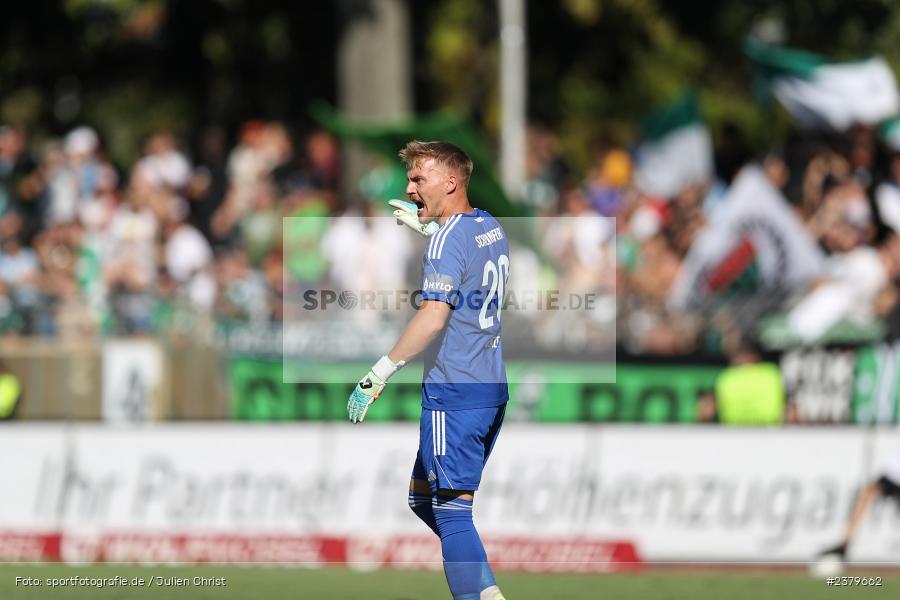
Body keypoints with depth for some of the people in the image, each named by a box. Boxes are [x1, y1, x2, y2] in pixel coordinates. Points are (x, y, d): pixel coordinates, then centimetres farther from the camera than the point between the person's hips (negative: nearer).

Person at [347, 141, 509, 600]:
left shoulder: (448, 238, -15)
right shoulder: (491, 227, 12)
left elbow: (433, 318, -26)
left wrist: (378, 376, -24)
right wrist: (426, 227, 37)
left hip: (454, 396, -9)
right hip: (492, 390, 9)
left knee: (452, 513, -9)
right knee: (422, 497, 18)